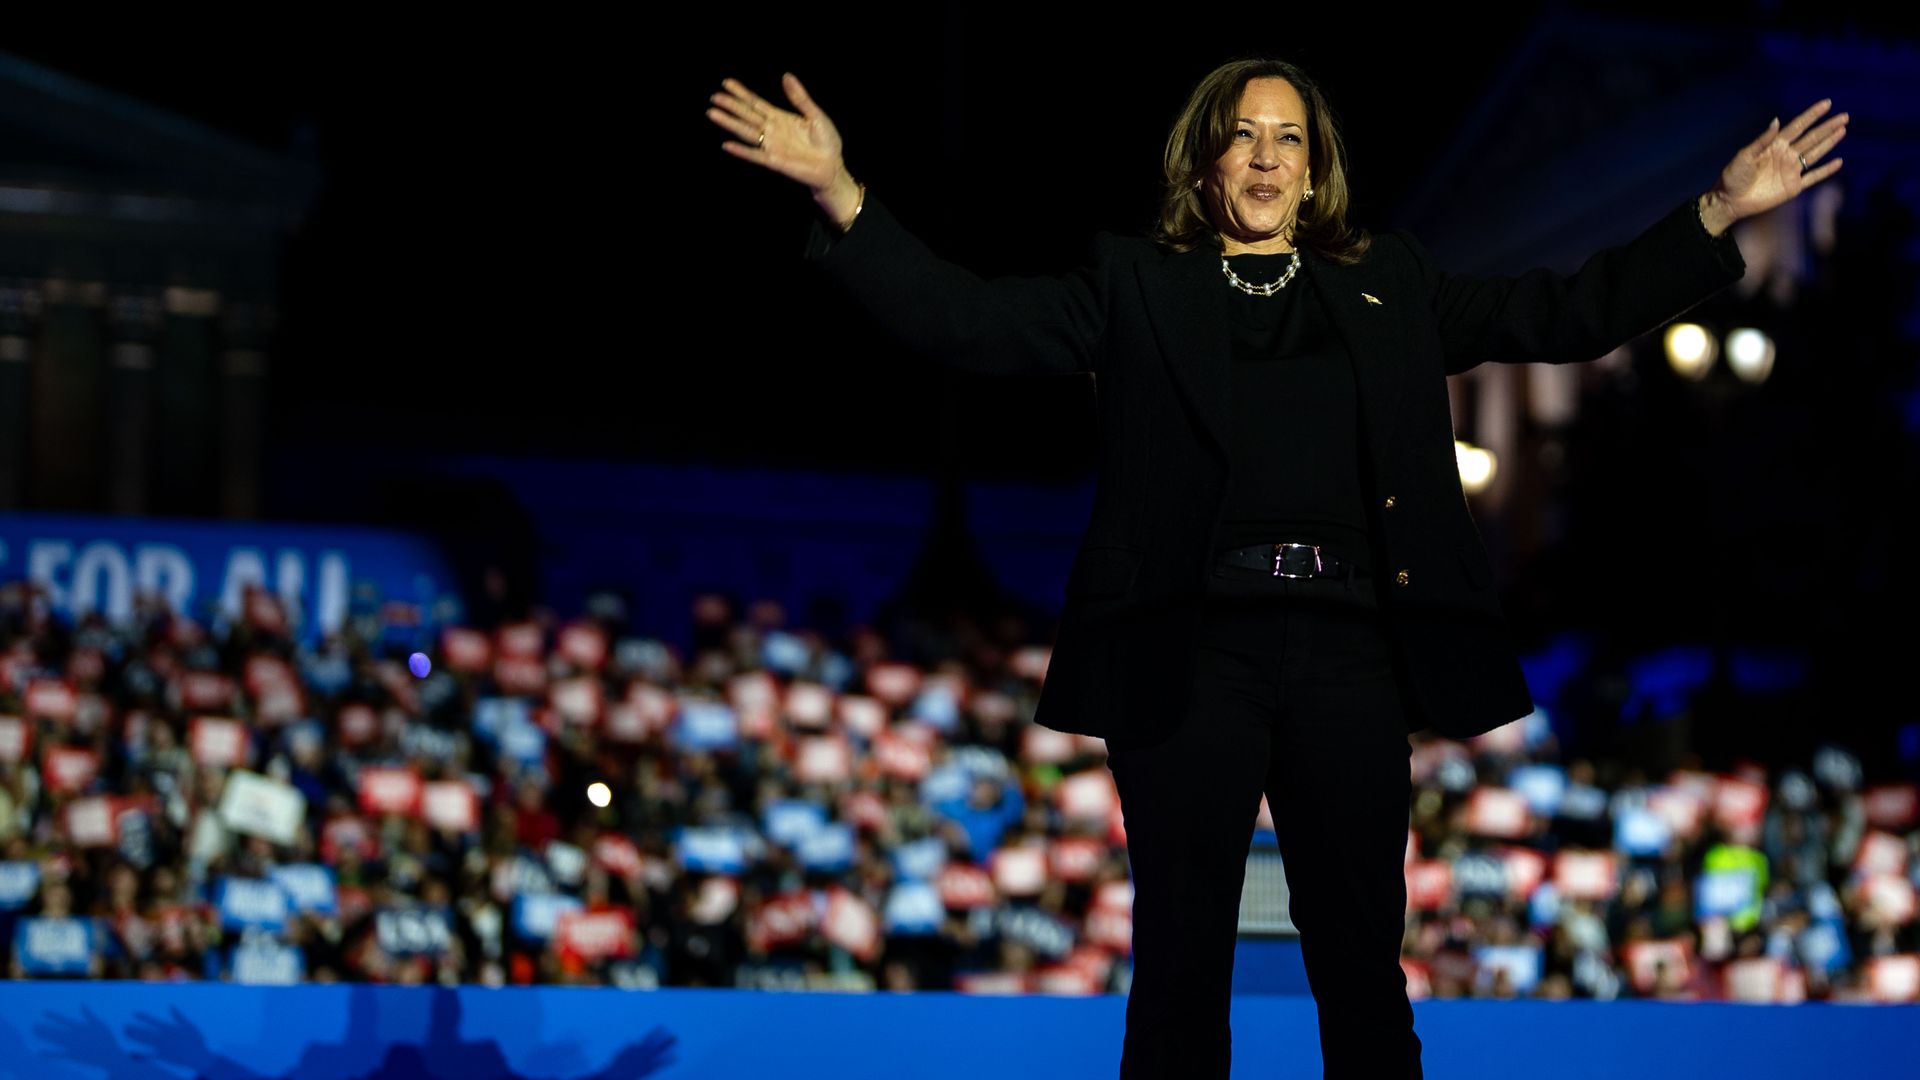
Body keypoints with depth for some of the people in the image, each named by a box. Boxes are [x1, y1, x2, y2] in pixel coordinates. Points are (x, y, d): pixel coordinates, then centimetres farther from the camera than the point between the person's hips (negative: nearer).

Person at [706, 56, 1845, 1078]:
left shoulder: (1390, 286, 17)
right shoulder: (1136, 286, 11)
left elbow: (1571, 313, 15)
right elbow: (968, 318, 2)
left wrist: (1720, 212, 7)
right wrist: (841, 194, -9)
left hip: (1348, 655, 2)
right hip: (1194, 653, -2)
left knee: (1363, 957, 4)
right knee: (1182, 960, 2)